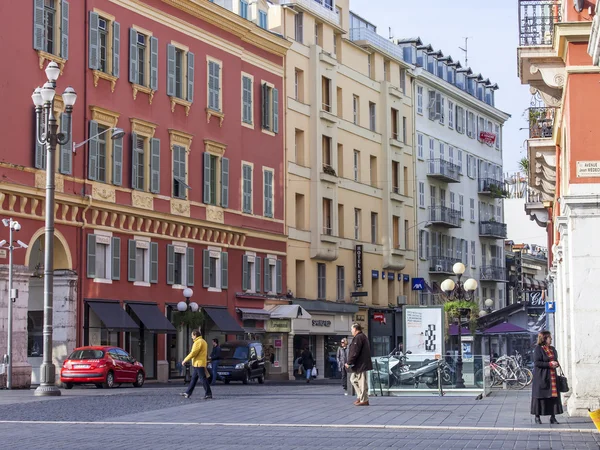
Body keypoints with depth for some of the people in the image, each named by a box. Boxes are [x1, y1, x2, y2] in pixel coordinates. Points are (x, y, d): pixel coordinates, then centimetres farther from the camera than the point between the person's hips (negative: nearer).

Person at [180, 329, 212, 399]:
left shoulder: (198, 342, -14)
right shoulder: (203, 341, 19)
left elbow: (193, 353, -19)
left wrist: (185, 360, -11)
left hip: (199, 364, -11)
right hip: (199, 364, 11)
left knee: (203, 379, -9)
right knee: (194, 378, 12)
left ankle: (208, 394, -8)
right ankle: (188, 393, 16)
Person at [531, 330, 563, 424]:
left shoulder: (552, 349, 14)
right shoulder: (538, 349, -7)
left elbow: (556, 360, 24)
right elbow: (537, 362, -14)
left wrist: (556, 364, 0)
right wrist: (549, 364, -18)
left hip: (552, 377, 6)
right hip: (541, 377, -6)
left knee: (554, 396, 2)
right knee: (540, 396, -2)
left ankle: (553, 417, 9)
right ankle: (537, 417, 7)